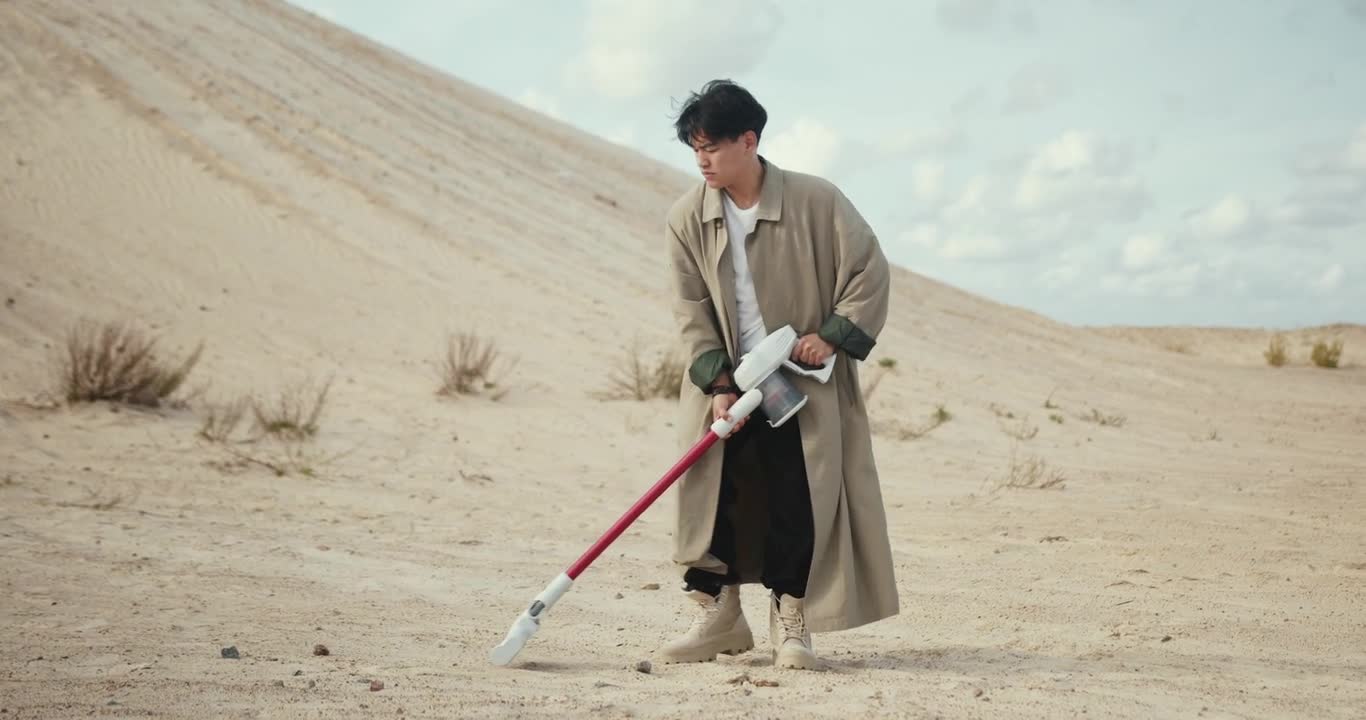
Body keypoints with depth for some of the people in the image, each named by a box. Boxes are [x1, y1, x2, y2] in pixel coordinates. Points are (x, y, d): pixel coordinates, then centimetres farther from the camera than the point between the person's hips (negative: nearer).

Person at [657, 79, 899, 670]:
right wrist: (718, 387, -11)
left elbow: (869, 272, -5)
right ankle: (718, 616, 13)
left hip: (803, 384, -3)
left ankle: (791, 622, 8)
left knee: (798, 501, -5)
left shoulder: (815, 200, -11)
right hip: (726, 384, 3)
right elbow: (692, 312, -3)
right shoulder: (686, 219, -3)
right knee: (709, 491, 0)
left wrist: (832, 336, -13)